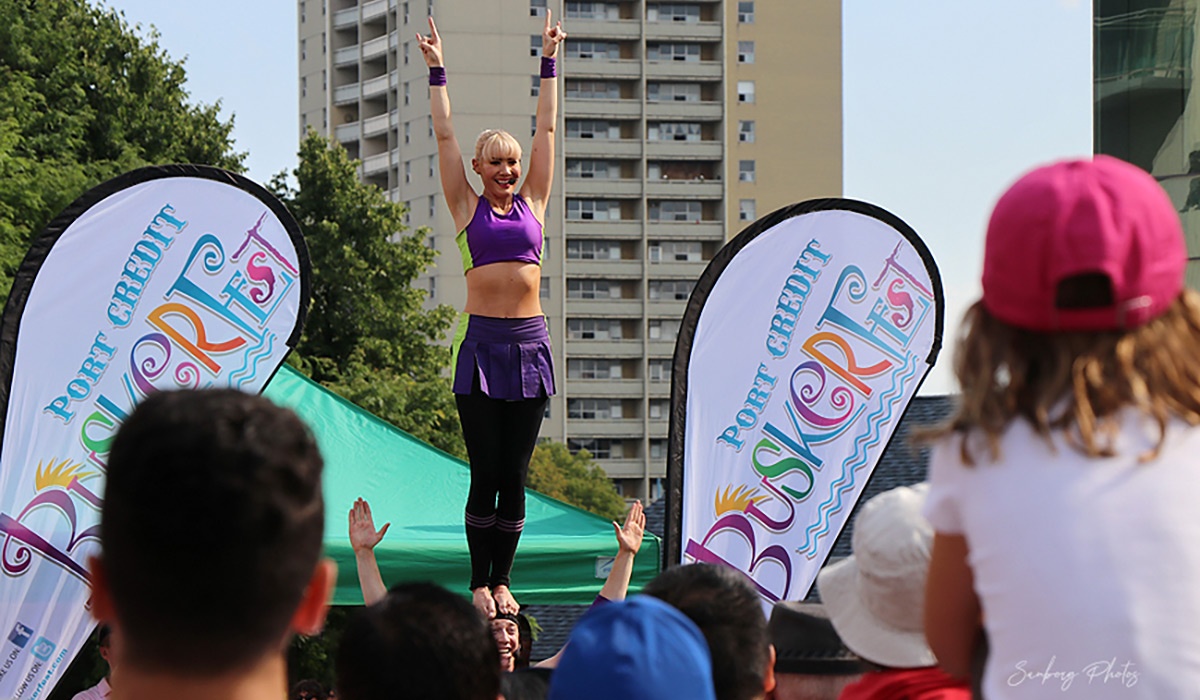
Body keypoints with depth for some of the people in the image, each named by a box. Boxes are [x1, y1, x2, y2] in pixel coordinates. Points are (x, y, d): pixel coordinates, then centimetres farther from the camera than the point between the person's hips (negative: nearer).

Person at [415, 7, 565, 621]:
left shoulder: (532, 204, 13)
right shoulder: (467, 208, 7)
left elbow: (546, 130, 15)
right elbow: (445, 135, 7)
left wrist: (549, 63, 17)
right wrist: (437, 73, 7)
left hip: (529, 340, 3)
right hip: (479, 340, -3)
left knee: (515, 474, 3)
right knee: (485, 473, -4)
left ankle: (502, 580, 10)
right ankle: (480, 581, 4)